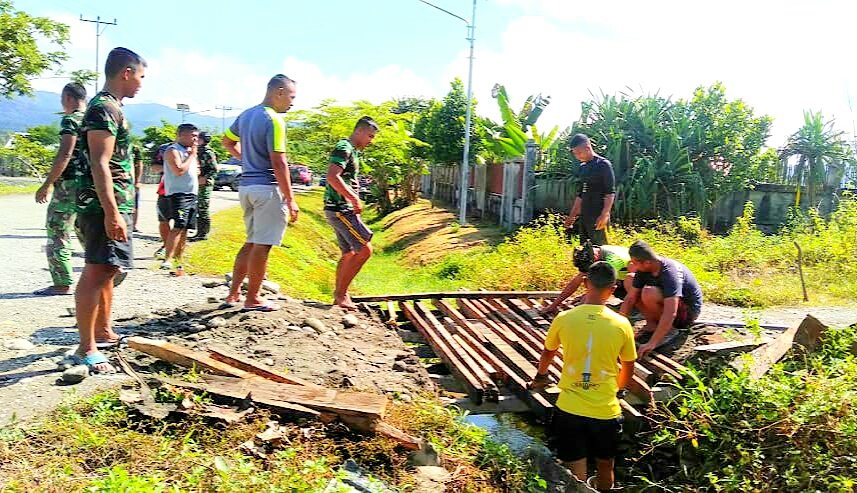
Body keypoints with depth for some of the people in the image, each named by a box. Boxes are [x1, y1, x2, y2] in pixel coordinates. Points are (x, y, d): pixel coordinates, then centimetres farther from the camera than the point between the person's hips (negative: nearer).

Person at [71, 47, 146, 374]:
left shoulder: (109, 107, 18)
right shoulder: (104, 108, -13)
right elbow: (100, 164, -22)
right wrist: (112, 213, -26)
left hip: (114, 204, 11)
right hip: (105, 206, -11)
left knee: (107, 271, 18)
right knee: (96, 273, -9)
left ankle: (104, 332, 31)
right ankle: (86, 349, -5)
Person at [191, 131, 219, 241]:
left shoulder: (208, 153, -10)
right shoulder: (198, 152, 17)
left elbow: (215, 170, -15)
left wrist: (205, 178, -22)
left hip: (205, 185, -9)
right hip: (197, 185, 9)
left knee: (203, 210, -6)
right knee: (198, 210, 12)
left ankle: (204, 234, 0)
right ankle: (199, 232, 19)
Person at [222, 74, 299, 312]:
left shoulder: (246, 114, 13)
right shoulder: (274, 120, -14)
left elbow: (227, 142, 26)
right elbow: (278, 163, -18)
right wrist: (290, 200, -15)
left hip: (246, 185, 9)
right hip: (268, 187, -9)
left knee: (251, 242, 18)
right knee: (262, 245, -1)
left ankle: (233, 293, 20)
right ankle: (252, 299, 7)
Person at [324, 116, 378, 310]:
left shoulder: (352, 151, 20)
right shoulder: (344, 148, -12)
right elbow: (332, 177, -25)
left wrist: (353, 201, 16)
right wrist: (354, 198, -21)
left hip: (343, 209, 11)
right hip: (340, 209, -11)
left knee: (349, 254, 14)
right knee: (365, 249, -11)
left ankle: (340, 296, 21)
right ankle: (341, 294, -4)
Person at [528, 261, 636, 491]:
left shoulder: (563, 319, -8)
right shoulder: (621, 324, -9)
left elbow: (547, 353, 12)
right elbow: (628, 368, 7)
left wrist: (540, 377, 33)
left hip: (569, 411, -1)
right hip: (606, 412, 1)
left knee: (576, 478, 8)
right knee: (605, 469, 25)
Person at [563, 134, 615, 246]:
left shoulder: (603, 165, -6)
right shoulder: (583, 167, 17)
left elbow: (611, 193, -12)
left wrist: (604, 215, -20)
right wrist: (572, 215, 24)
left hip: (598, 218, -8)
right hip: (584, 217, 8)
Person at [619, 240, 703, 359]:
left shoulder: (670, 272, -34)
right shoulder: (643, 269, -11)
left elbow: (670, 314, -42)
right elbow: (630, 299, -6)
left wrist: (652, 343, -44)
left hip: (688, 310, -8)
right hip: (668, 302, 8)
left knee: (648, 293, -34)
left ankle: (669, 331, -11)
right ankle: (652, 324, -1)